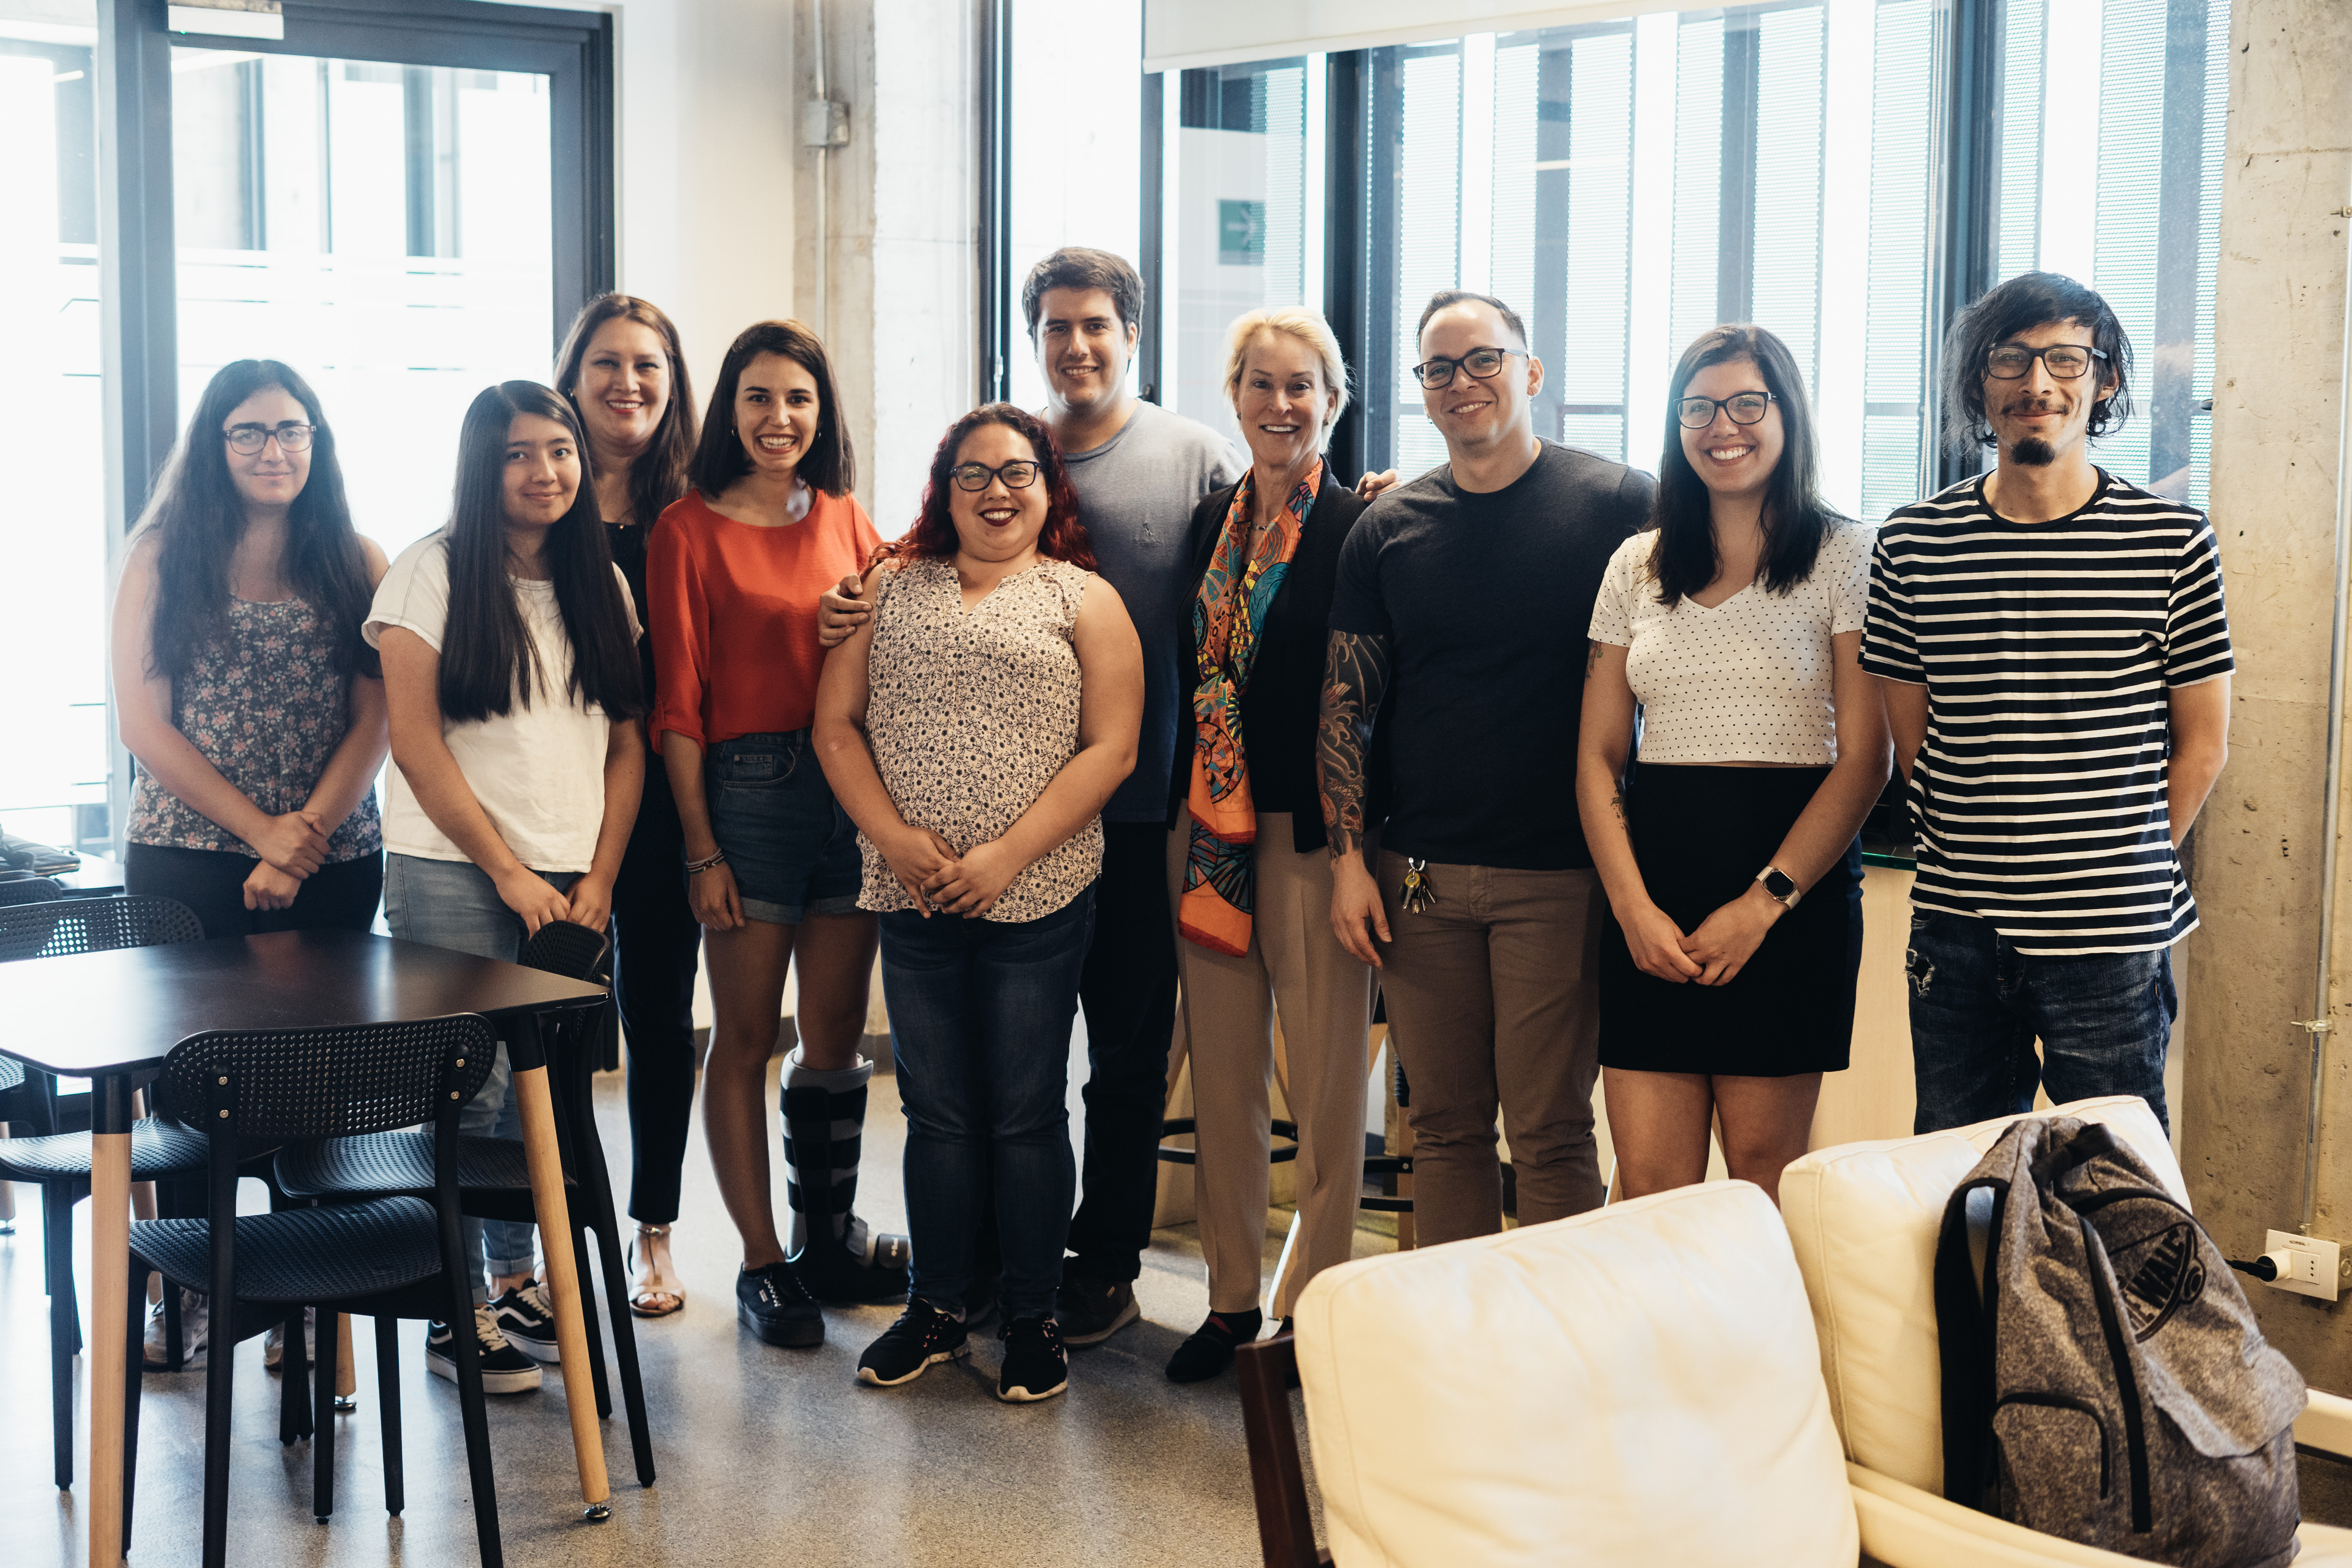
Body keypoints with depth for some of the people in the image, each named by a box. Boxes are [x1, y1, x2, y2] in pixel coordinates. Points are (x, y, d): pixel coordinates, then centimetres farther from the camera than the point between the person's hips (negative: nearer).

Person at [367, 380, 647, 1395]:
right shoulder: (433, 572, -3)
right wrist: (509, 872, -9)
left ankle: (516, 1279, 22)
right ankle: (457, 1313, 8)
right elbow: (415, 741, -8)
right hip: (453, 876, -4)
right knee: (470, 1091, -4)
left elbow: (626, 745, 11)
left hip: (571, 881, 5)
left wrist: (598, 878, 0)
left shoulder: (600, 584, 12)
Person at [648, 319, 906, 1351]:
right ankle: (763, 1262, 11)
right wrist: (701, 850, -8)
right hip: (748, 789, -4)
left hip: (855, 790, 5)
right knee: (746, 1037, 2)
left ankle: (829, 1236, 25)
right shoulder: (691, 529, -3)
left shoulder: (845, 521, 11)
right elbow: (677, 706, -5)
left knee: (837, 1033, 11)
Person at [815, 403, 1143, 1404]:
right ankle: (935, 1312, 23)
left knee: (1027, 1114, 4)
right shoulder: (892, 589, 12)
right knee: (936, 1113, 10)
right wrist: (897, 839, -8)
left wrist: (1005, 856, -13)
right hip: (915, 902, 3)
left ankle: (1032, 1320, 16)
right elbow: (836, 726, 7)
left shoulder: (1085, 600, 3)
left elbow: (1109, 749, -5)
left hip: (1038, 900, -2)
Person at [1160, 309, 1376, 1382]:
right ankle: (1232, 1296, 25)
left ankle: (1316, 1304, 15)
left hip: (1313, 829, -6)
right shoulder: (1212, 521, 11)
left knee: (1324, 1077, 3)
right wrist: (1182, 820, 12)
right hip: (1209, 821, 6)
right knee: (1221, 1072, 12)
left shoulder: (1359, 530, -8)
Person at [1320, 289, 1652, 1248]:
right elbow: (1345, 703, 9)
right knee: (1444, 1123, 10)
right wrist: (1348, 860, 1)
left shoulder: (1616, 504, -2)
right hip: (1419, 874, 3)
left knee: (1551, 1130, 0)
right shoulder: (1387, 529, 7)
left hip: (1558, 877, -3)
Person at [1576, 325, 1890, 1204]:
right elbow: (1598, 756, 10)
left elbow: (1864, 760, -5)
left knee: (1765, 1169, 1)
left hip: (1794, 893, -3)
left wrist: (1765, 902, -14)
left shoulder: (1844, 556, 0)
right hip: (1653, 892, 3)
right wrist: (1632, 904, -4)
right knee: (1650, 1188, -1)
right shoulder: (1638, 566, 12)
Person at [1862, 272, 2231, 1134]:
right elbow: (1911, 735, 9)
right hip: (1954, 936, 2)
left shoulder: (2173, 544, -2)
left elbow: (2202, 745, 3)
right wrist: (1974, 865, 4)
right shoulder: (1913, 545, 3)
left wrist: (2125, 880, 1)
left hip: (2108, 942, -2)